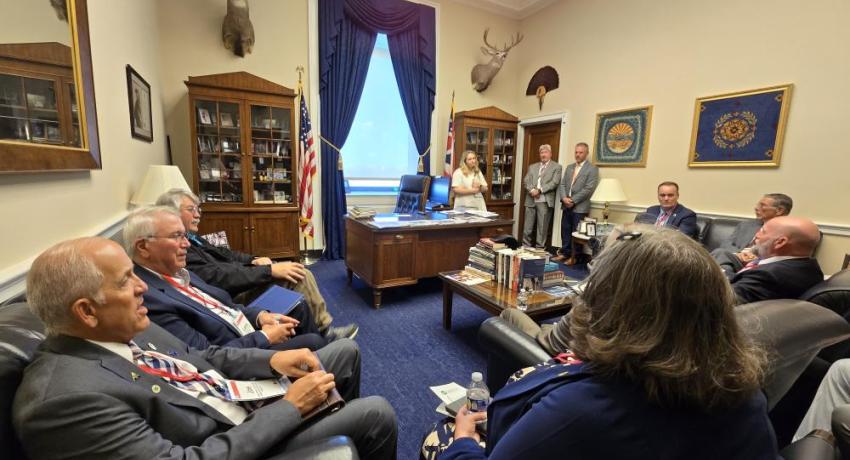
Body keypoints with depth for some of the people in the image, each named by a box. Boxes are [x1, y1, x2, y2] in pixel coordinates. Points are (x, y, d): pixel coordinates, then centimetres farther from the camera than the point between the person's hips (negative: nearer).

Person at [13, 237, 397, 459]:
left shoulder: (126, 327, -3)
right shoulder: (64, 396, -29)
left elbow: (202, 358, 7)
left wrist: (273, 360, -9)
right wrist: (290, 407, -25)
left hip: (248, 398, 8)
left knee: (346, 350, 11)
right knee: (377, 413, -11)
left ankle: (340, 424, 36)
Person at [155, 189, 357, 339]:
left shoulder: (189, 237, 9)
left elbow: (221, 254, 17)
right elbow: (221, 278, -27)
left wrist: (254, 260, -1)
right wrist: (270, 270, -26)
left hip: (238, 282, 10)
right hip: (234, 295, -10)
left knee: (298, 272, 4)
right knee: (299, 276, -16)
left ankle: (323, 328, 10)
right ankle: (323, 331, 0)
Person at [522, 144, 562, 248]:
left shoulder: (556, 167, 6)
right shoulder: (532, 167, 19)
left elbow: (554, 182, -6)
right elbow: (525, 181, 8)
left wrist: (539, 190, -15)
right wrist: (532, 190, -11)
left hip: (545, 201, -4)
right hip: (530, 200, 4)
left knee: (542, 227, 0)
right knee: (527, 227, 6)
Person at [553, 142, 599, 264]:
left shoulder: (592, 169, -4)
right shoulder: (569, 167, 16)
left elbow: (588, 189, -13)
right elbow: (562, 184, 10)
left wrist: (573, 201, -16)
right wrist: (564, 198, -7)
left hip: (580, 207, -6)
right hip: (566, 206, 6)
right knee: (565, 231, 10)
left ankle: (575, 256, 10)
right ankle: (565, 253, 21)